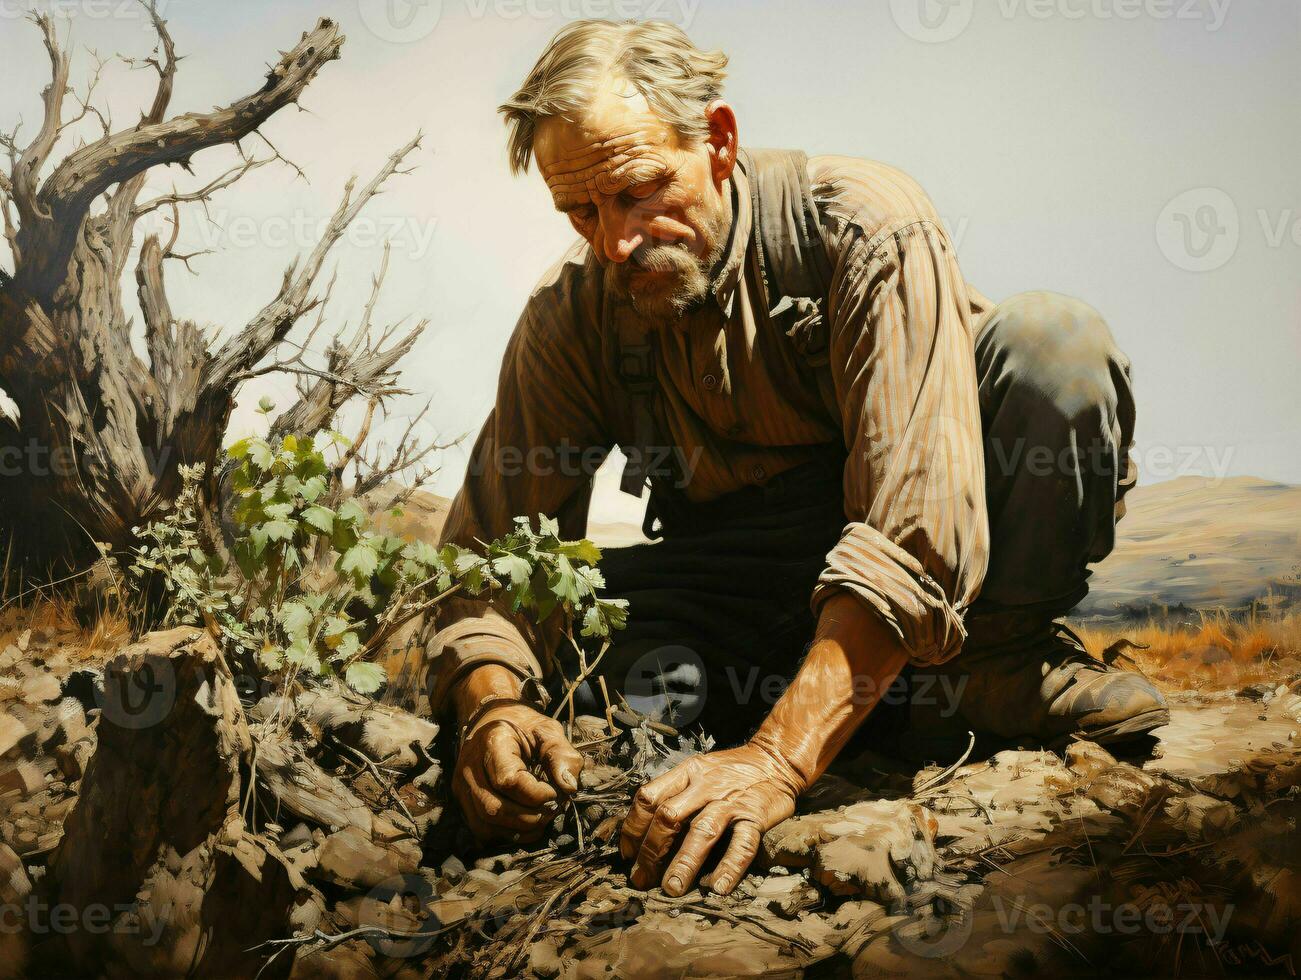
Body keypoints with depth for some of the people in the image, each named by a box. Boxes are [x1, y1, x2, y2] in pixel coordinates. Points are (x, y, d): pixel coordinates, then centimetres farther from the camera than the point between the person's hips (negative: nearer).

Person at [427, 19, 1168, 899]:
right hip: (739, 584, 3)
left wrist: (775, 759, -42)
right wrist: (492, 705, -33)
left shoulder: (865, 228, -24)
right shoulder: (571, 316, -9)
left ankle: (998, 668, -11)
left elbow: (920, 533, -33)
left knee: (1052, 340, -28)